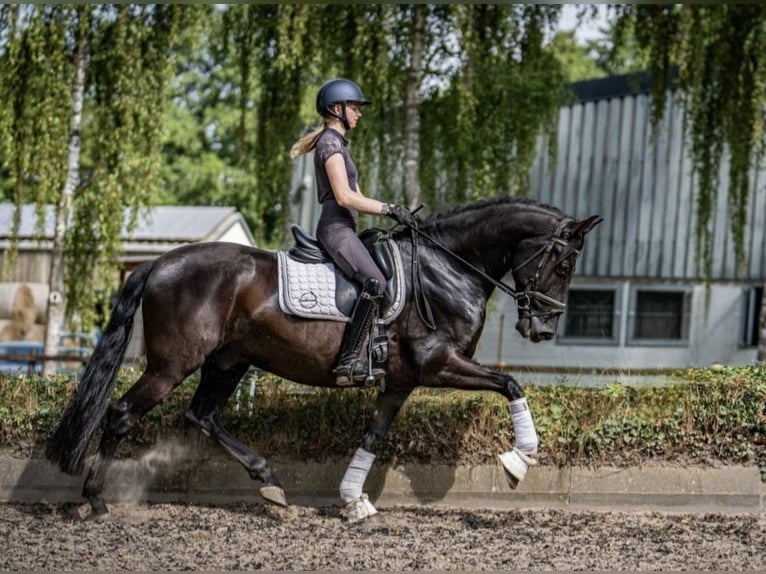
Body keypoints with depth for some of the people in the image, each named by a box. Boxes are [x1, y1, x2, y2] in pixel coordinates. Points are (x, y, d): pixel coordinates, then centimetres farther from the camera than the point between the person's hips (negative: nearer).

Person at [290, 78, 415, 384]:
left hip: (343, 228, 11)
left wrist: (393, 212, 14)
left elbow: (357, 199, 24)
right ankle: (348, 361, -34)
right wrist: (389, 209, -15)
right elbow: (344, 197, -18)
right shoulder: (330, 142, -8)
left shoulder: (338, 143, 24)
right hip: (336, 227, -11)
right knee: (375, 282, -28)